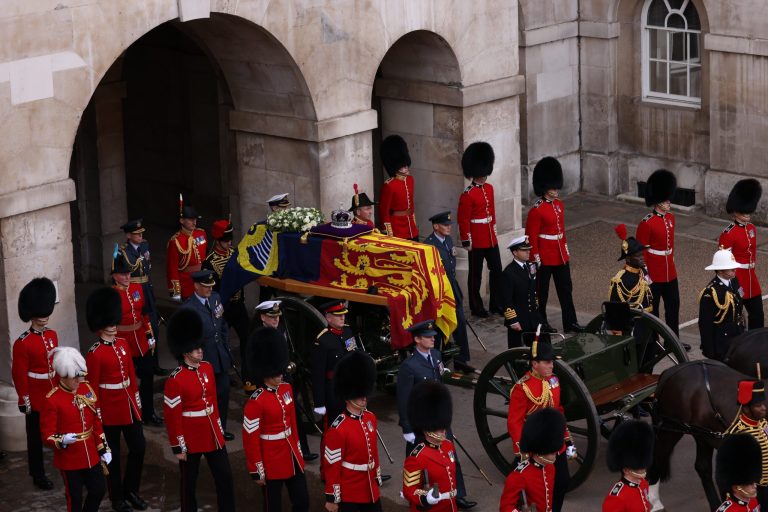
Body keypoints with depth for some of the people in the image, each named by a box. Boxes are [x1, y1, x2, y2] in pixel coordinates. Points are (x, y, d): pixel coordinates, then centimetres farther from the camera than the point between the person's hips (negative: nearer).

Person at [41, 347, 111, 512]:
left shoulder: (87, 389, 0)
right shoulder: (52, 400, -19)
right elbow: (47, 434, -16)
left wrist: (104, 449, 8)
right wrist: (63, 440, -36)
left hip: (91, 455, 6)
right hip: (69, 459, -6)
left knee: (99, 489, 13)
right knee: (75, 498, 7)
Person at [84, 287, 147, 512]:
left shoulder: (124, 344, 4)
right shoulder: (94, 354, -16)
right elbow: (93, 387, -13)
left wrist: (136, 400, 13)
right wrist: (97, 413, -12)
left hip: (129, 405, 6)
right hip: (110, 409, -6)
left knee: (139, 447, 9)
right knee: (113, 455, 6)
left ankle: (131, 491, 26)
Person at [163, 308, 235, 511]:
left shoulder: (207, 368, 1)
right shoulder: (175, 380, -20)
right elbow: (172, 416, -15)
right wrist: (178, 447, -12)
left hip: (213, 434, 6)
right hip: (191, 439, -6)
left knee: (225, 476, 9)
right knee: (189, 482, 10)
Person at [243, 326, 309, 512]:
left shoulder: (286, 389, 2)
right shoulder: (256, 402, -20)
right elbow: (250, 438, -17)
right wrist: (257, 471, -14)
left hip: (292, 457, 7)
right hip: (272, 462, -7)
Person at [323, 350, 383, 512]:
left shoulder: (371, 418, 3)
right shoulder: (338, 428, -19)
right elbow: (332, 465, -16)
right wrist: (332, 498, -13)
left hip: (370, 490, 7)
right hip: (349, 494, -7)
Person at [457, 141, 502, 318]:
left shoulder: (489, 188, 6)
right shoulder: (468, 195, -17)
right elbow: (463, 219, -15)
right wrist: (466, 241, -14)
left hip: (490, 237, 7)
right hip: (476, 240, -7)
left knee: (496, 270, 9)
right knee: (476, 273, 4)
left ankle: (496, 304, 20)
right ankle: (476, 307, 14)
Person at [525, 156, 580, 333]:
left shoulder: (559, 205, 7)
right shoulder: (536, 210, -17)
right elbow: (531, 236, -15)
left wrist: (565, 249, 18)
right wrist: (536, 258, -16)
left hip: (560, 256, 7)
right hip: (545, 257, -7)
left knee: (566, 288, 9)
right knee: (542, 291, 6)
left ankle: (570, 322, 15)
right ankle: (541, 323, 18)